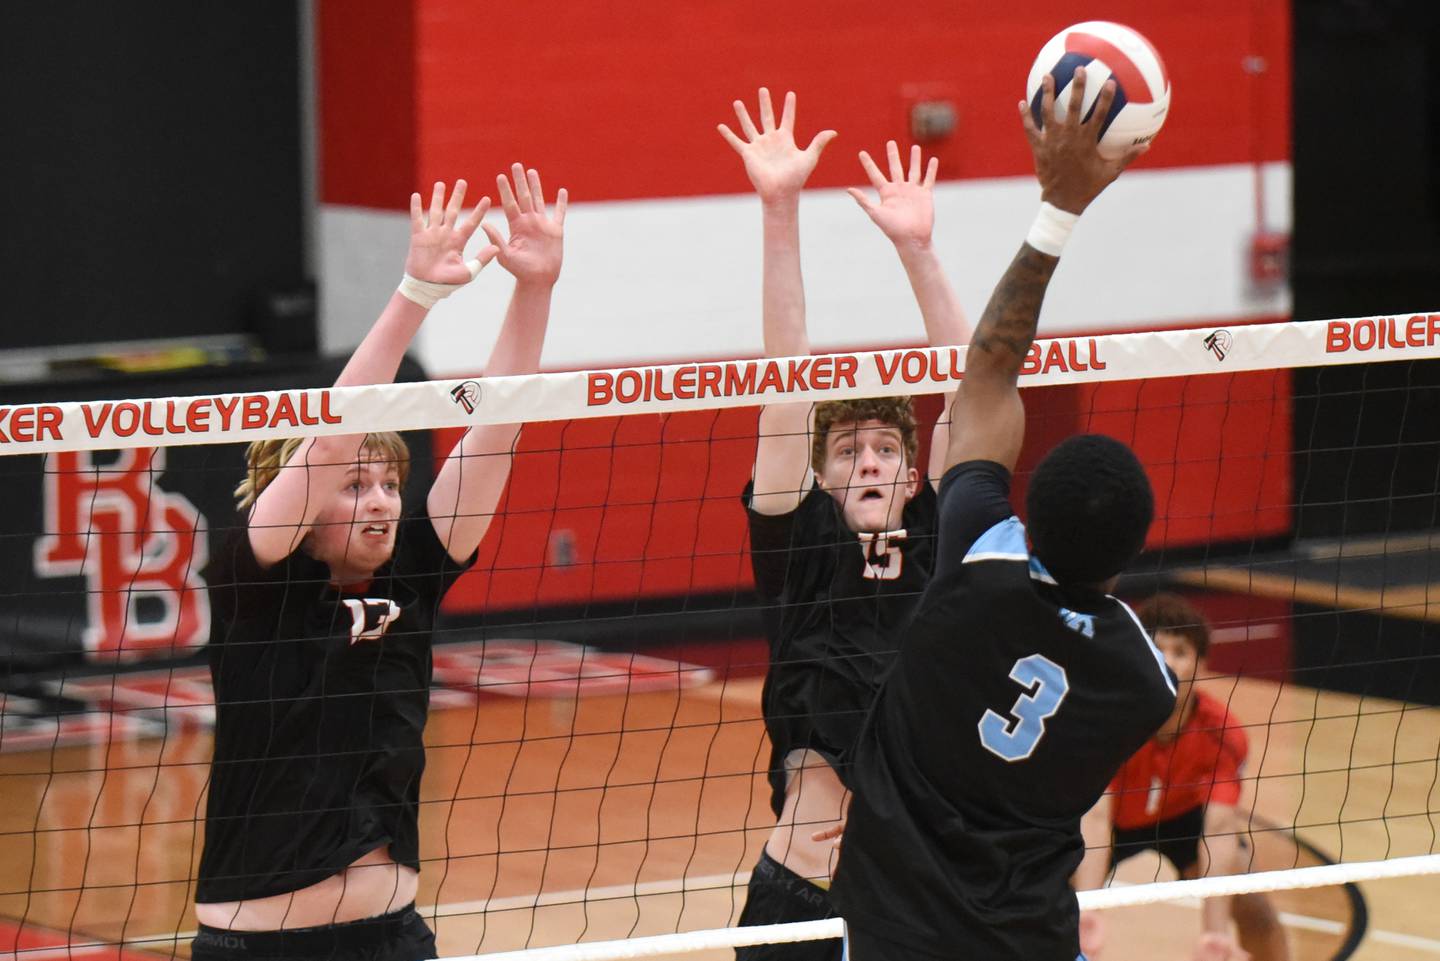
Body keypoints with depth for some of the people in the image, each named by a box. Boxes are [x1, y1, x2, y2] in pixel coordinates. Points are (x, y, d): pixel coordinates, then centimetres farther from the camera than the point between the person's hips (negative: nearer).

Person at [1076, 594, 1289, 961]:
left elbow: (1218, 831, -38)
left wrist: (1215, 929, -51)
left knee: (1254, 911, -14)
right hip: (1116, 819, -1)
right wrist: (1087, 909, -61)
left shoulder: (1223, 734, -31)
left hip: (1185, 816, 1)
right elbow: (1094, 816, -46)